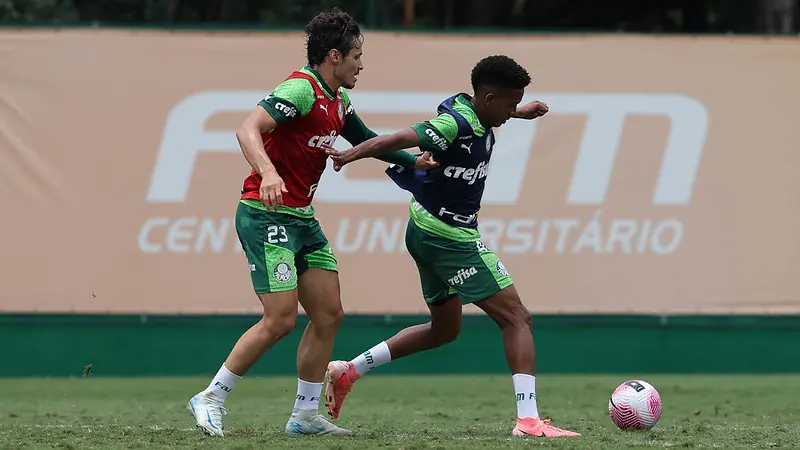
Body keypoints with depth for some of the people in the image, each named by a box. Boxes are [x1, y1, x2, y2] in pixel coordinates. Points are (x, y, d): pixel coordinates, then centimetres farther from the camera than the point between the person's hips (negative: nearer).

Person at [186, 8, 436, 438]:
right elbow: (248, 130, -28)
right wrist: (267, 172, -45)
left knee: (328, 314, 5)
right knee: (281, 318, -13)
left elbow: (366, 140, 32)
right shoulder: (301, 89, -16)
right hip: (266, 214, -10)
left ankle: (305, 414, 12)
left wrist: (412, 161, 24)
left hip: (301, 218, 10)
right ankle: (210, 399, -1)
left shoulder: (337, 100, 13)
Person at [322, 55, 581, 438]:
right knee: (516, 318, -10)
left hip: (429, 233, 11)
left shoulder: (472, 111, 5)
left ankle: (347, 371, 23)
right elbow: (400, 140, -35)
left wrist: (521, 113, 40)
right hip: (449, 235, -11)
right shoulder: (456, 123, -23)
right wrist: (351, 155, -46)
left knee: (444, 329, 23)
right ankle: (529, 420, -18)